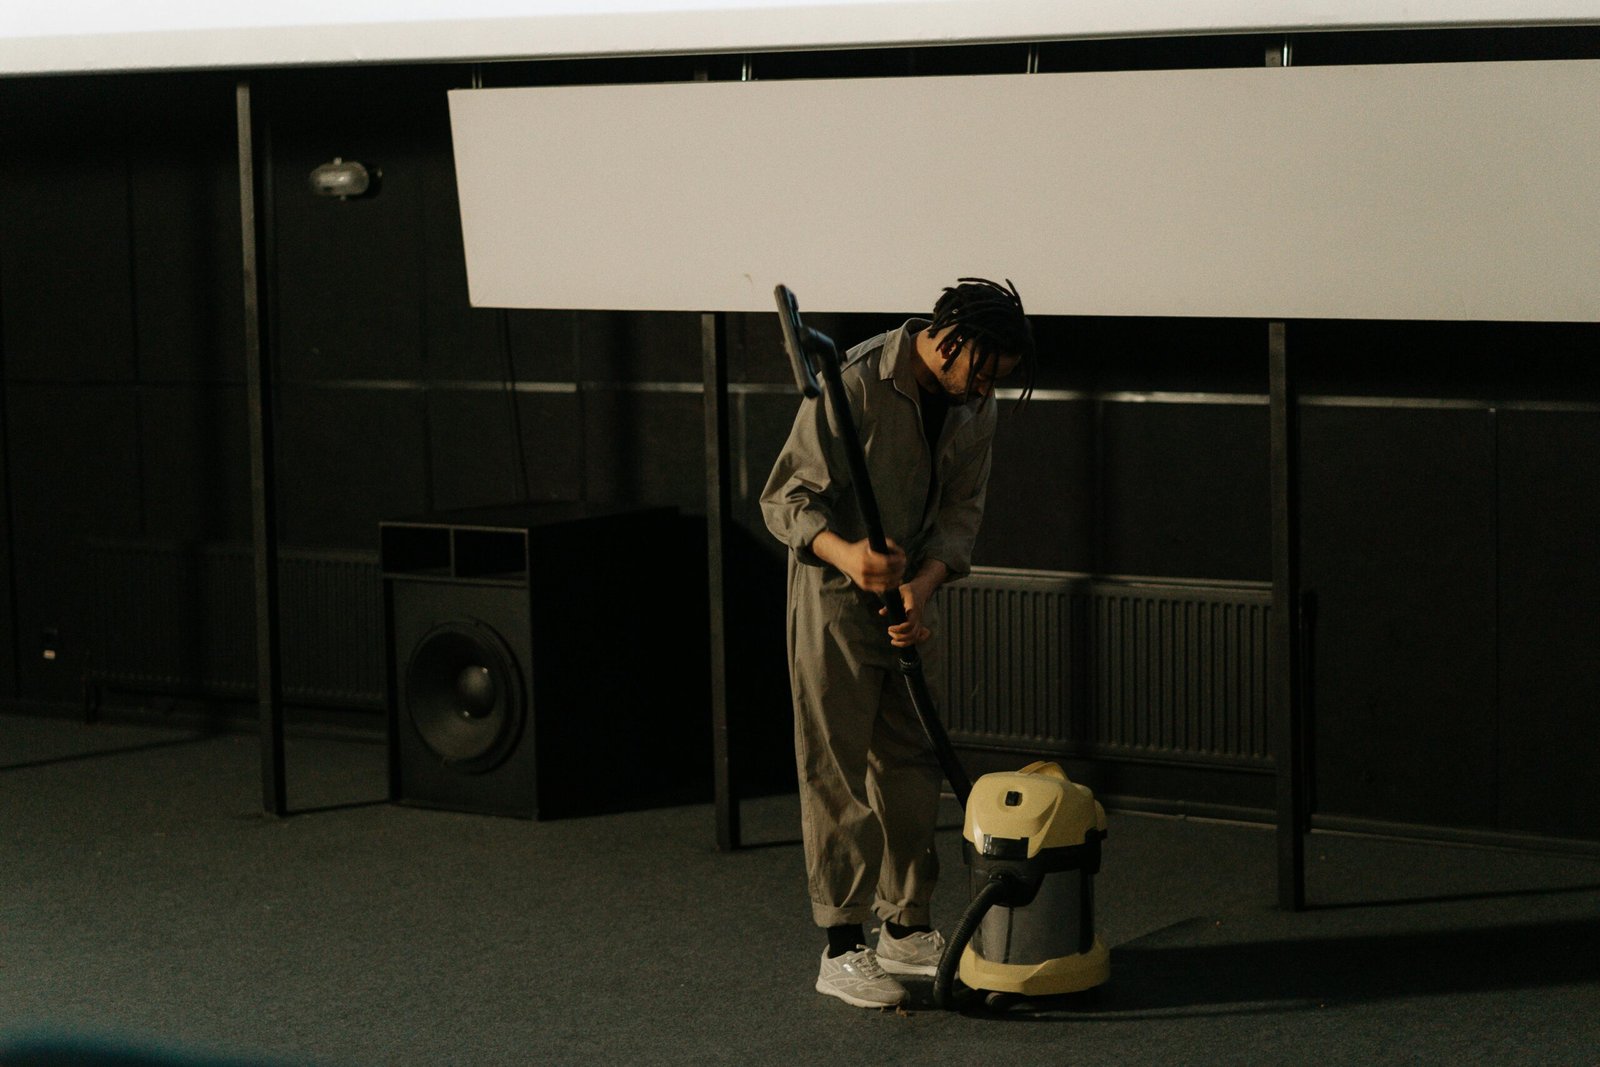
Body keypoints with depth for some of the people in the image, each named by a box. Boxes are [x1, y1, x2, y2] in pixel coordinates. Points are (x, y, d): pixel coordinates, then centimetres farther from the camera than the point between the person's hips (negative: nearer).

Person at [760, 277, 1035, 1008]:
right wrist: (845, 553, -38)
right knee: (837, 775, -5)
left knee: (913, 768, 13)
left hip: (911, 597, 7)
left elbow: (961, 515, 4)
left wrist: (923, 587, -14)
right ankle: (842, 951, -2)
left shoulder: (971, 409, 1)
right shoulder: (855, 384, -21)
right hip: (835, 594, -7)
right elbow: (785, 496, -20)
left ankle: (904, 929, 24)